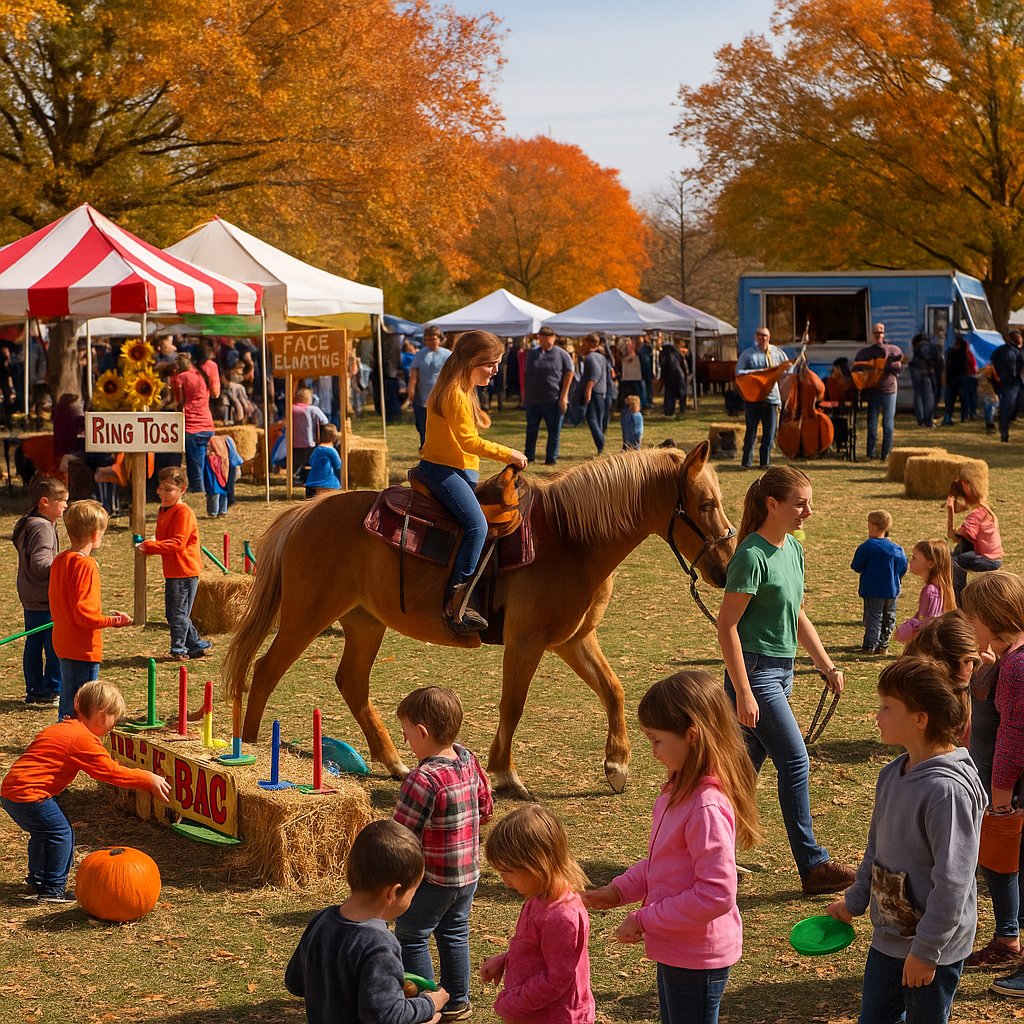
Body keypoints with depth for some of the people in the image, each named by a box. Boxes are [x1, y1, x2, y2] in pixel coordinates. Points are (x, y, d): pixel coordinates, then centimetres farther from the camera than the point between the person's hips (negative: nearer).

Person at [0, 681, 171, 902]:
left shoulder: (62, 728, 19)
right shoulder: (84, 739, -14)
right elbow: (111, 772, -13)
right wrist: (148, 779, -6)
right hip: (28, 793, -10)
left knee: (44, 832, 25)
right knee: (61, 833, -3)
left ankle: (37, 879, 38)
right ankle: (52, 890, 1)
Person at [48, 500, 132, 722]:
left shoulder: (60, 561, 8)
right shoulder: (85, 565, -19)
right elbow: (85, 614, -24)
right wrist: (114, 620, -11)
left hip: (64, 644, 9)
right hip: (83, 649, -9)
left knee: (67, 708, 17)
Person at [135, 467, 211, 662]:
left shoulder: (184, 513, -16)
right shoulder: (164, 511, 14)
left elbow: (177, 543, -24)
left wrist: (150, 546, -28)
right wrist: (147, 546, 5)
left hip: (184, 572, -10)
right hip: (171, 571, 10)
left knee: (178, 613, -3)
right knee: (172, 613, 15)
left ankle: (179, 650, 9)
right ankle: (197, 645, 25)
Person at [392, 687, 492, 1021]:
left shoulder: (424, 779, -27)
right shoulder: (469, 761, -4)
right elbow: (485, 809, 8)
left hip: (432, 879, -8)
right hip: (468, 873, 8)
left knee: (411, 936, 11)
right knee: (454, 933, 22)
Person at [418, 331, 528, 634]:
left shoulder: (464, 391, 18)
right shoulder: (455, 393, -15)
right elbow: (468, 441, -21)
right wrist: (508, 454, -14)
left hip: (462, 471, 11)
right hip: (442, 470, -11)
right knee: (477, 524, -28)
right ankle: (456, 604, -32)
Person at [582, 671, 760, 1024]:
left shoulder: (707, 806, -28)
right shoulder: (679, 789, 1)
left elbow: (717, 894, -29)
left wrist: (644, 919, -22)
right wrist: (620, 890, 1)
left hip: (698, 957, -9)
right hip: (674, 949, 9)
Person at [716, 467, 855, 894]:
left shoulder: (792, 549, 9)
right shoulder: (752, 555, -17)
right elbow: (727, 626, -18)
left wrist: (827, 665, 15)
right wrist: (743, 693, -20)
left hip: (782, 670, 9)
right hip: (755, 671, -9)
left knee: (748, 764, 13)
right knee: (795, 761, -7)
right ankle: (813, 866, 0)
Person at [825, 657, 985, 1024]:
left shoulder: (947, 789, -26)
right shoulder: (892, 775, 1)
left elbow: (953, 880, -24)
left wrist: (926, 950, -20)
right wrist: (854, 902, 23)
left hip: (934, 949, -8)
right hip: (889, 936, 8)